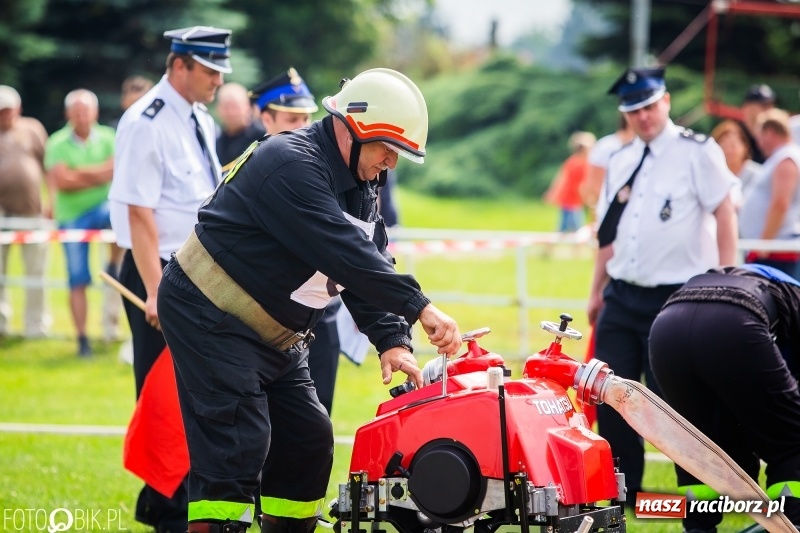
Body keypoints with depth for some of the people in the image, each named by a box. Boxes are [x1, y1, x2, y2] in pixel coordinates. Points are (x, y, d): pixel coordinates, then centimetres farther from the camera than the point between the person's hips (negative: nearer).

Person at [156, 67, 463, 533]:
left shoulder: (359, 186, 8)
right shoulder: (292, 165, -24)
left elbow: (370, 263, 4)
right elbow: (344, 253, -33)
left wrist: (392, 339, -12)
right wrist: (419, 308, -34)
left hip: (274, 335, 10)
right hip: (211, 319, -10)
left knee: (308, 438, 8)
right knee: (238, 442, -18)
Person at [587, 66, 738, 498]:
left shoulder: (697, 152, -5)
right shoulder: (620, 162, 13)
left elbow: (724, 216, -8)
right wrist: (597, 291, 18)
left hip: (675, 297, -6)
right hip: (622, 296, 6)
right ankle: (621, 487, 17)